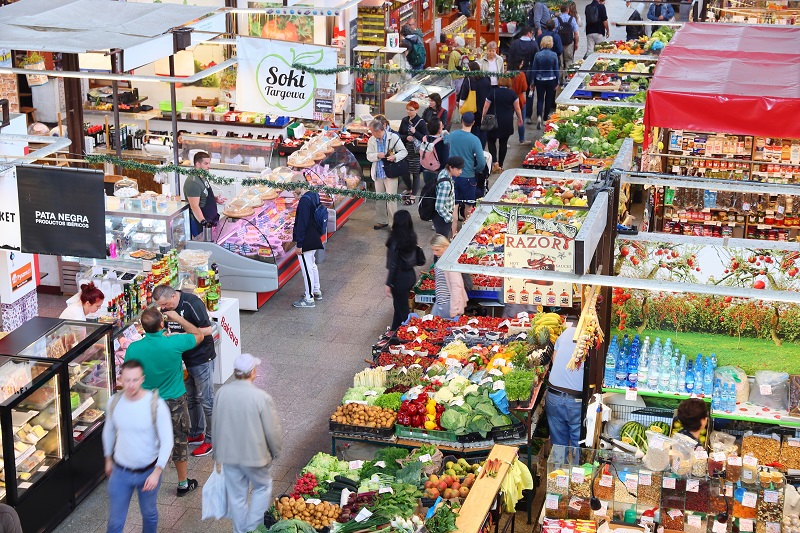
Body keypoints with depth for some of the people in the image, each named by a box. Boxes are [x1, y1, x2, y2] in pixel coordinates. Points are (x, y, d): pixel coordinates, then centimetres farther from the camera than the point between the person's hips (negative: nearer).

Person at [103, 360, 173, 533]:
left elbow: (167, 441, -18)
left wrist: (157, 472, -25)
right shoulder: (114, 401, -9)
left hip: (149, 471, -2)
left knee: (149, 513, 20)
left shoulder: (156, 405, -20)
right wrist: (108, 459, 20)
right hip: (120, 472, 2)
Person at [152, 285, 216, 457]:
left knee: (205, 400, 1)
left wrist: (180, 335, -25)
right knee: (191, 398, 18)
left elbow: (207, 330, -25)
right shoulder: (167, 307, 1)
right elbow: (166, 329, 15)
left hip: (201, 359, -8)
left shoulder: (191, 303, -22)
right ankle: (196, 434, 32)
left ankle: (210, 439, 12)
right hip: (184, 358, 8)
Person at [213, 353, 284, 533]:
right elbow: (273, 430, -15)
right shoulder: (261, 397, -23)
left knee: (236, 495, 17)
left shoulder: (221, 393, -9)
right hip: (255, 454, -4)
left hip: (228, 455, 4)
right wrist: (276, 451, 5)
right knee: (262, 488, 20)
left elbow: (215, 425, 4)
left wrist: (218, 452, 19)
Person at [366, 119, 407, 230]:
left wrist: (395, 156, -24)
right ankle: (382, 221, 26)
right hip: (378, 173, 5)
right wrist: (377, 155, -18)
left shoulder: (393, 137, -8)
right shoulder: (371, 140, 4)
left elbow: (404, 151, -5)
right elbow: (369, 156, 3)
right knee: (379, 198, 13)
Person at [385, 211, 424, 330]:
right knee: (399, 304, 26)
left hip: (400, 278, -8)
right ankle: (395, 331, 42)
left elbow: (393, 265, -21)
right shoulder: (412, 237, -4)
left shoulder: (395, 241, -25)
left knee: (402, 308, 8)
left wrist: (388, 284, -14)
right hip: (411, 275, 8)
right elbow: (415, 258, 5)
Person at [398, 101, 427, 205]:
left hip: (416, 152, -5)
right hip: (405, 150, 5)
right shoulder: (404, 120, 4)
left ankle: (413, 196, 14)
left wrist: (415, 132, -24)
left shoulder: (421, 122, -10)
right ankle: (409, 189, 37)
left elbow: (425, 137, -10)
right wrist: (406, 137, -13)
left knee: (415, 173, 3)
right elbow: (399, 134, 7)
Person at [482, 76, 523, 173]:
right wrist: (520, 119, 15)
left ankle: (495, 162, -8)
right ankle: (500, 165, 14)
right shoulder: (512, 94, -2)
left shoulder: (493, 92, -6)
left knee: (491, 141, 10)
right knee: (504, 143, 10)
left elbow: (486, 107, -4)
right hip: (507, 123, 2)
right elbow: (517, 108, 1)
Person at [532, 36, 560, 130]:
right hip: (551, 80, 0)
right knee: (549, 99, 16)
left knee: (540, 99, 4)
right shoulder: (554, 55, -9)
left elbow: (534, 69, -3)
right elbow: (556, 69, -2)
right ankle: (546, 117, 27)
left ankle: (539, 116, -19)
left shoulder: (538, 55, -9)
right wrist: (557, 82, 8)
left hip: (539, 80, 0)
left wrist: (533, 82, 7)